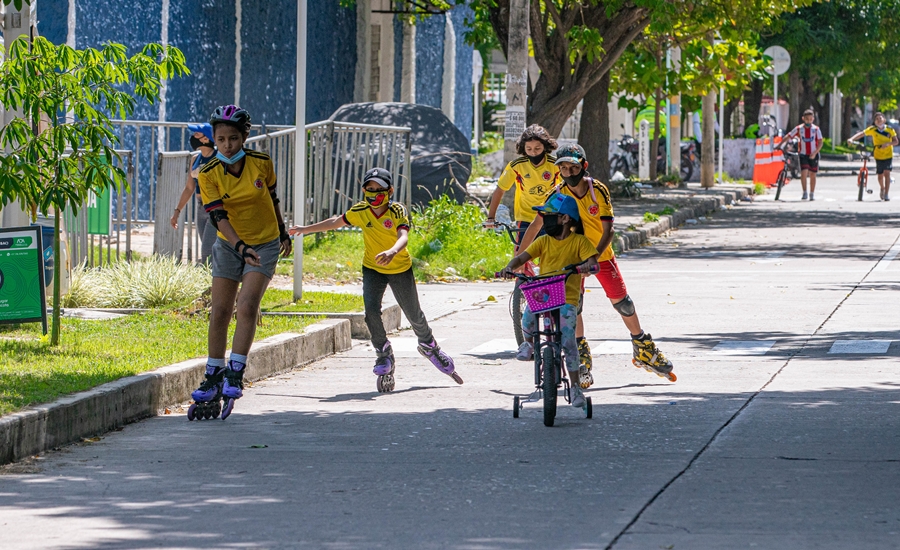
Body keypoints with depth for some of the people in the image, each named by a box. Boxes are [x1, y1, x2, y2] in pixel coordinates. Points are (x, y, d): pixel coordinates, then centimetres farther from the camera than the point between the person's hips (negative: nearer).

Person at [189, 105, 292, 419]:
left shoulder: (261, 163, -11)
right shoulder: (209, 175, -13)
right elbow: (218, 216, -21)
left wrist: (283, 232, 17)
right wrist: (240, 246, -35)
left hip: (265, 243, -1)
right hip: (229, 245, 1)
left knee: (247, 308, -17)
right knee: (219, 311, -2)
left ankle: (235, 374, -16)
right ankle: (213, 376, 8)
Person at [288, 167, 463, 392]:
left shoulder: (398, 211, -23)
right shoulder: (360, 211, -12)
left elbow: (403, 236, -40)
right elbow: (337, 222, 7)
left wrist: (392, 251, -62)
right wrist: (307, 229, 12)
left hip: (400, 269, -2)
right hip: (373, 269, 2)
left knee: (414, 315, 10)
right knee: (371, 310, -19)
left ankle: (429, 346, 41)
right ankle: (384, 354, -1)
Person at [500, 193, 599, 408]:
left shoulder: (579, 241, 2)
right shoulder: (544, 241, 10)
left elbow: (593, 260, -8)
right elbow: (523, 256, 1)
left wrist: (586, 265, -33)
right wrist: (510, 267, -21)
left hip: (567, 296, -2)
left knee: (568, 339, -15)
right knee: (528, 318, -29)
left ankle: (576, 386, -4)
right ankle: (529, 343, 8)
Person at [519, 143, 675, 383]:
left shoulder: (598, 190, -19)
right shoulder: (558, 194, -16)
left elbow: (608, 230, -22)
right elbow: (536, 225, -12)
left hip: (601, 255, 0)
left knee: (621, 301, 5)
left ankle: (644, 350, 23)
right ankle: (581, 356, -1)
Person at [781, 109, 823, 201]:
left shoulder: (816, 129, -4)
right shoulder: (799, 129, -2)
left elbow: (820, 143, -6)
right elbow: (788, 136, 0)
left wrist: (815, 153, -18)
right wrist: (779, 145, -8)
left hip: (813, 155, 0)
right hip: (803, 154, 0)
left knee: (812, 175, 7)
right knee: (804, 173, -15)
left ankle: (812, 194, 20)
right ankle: (804, 193, -6)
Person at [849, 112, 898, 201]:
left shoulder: (890, 130, -8)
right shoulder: (872, 129, -8)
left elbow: (896, 141, -7)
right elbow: (861, 134, -10)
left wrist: (888, 143, -26)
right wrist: (852, 139, -25)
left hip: (888, 155, -2)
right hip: (878, 156, 2)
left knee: (887, 173, -15)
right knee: (880, 175, 10)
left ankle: (886, 194, -10)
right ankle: (882, 189, 40)